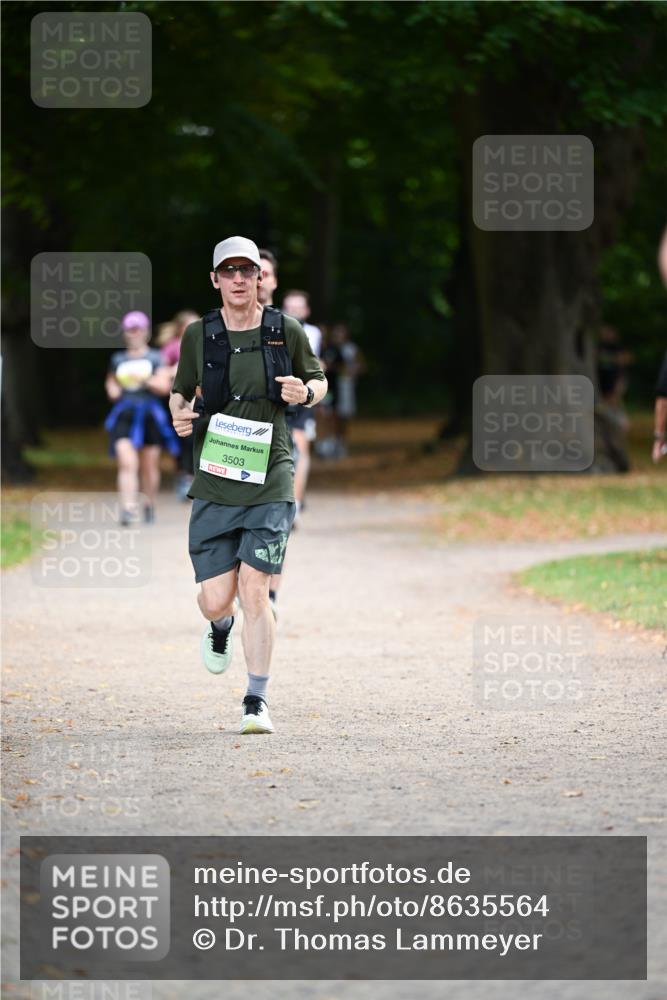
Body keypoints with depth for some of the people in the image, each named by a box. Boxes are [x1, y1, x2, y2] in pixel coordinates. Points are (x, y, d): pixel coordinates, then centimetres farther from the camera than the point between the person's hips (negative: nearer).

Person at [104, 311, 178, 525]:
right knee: (127, 463, -16)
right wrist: (112, 389, 8)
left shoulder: (155, 358, 5)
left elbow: (164, 386, -3)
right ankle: (128, 508, -23)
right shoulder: (118, 359, 12)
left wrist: (144, 380, -17)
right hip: (124, 416, 1)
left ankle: (150, 505, 28)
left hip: (150, 414, -1)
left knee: (150, 466, 8)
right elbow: (110, 381, 30)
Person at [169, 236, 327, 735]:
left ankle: (257, 702, -1)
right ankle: (221, 629, 37)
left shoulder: (287, 332, 1)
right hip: (214, 484, 1)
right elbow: (181, 391, 17)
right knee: (216, 598, -1)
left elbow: (319, 380, 16)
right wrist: (179, 412, -6)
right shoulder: (199, 335, 4)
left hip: (269, 483, -1)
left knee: (255, 591, -10)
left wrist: (306, 392, -8)